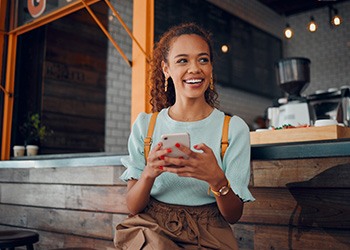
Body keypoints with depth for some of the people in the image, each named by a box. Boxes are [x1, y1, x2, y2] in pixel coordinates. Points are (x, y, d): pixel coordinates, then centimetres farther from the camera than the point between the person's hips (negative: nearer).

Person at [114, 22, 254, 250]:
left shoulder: (234, 128, -2)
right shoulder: (145, 125, 2)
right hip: (151, 229, 0)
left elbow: (234, 215, -3)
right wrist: (149, 173, -21)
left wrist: (216, 178, -24)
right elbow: (133, 206, 0)